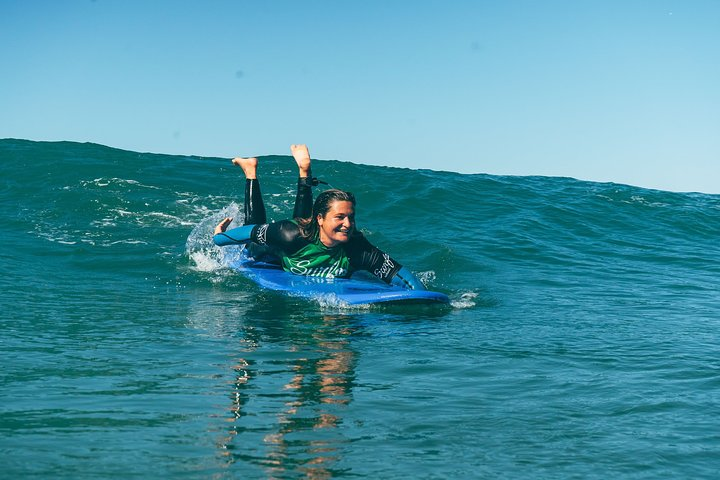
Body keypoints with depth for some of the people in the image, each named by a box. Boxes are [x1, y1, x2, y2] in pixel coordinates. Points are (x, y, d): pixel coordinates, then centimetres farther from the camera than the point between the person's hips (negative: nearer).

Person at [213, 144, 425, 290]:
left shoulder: (357, 248, -41)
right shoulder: (292, 234, -46)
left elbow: (395, 271, -38)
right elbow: (254, 232, -31)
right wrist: (220, 237, -17)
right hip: (273, 259, -3)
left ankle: (304, 172, 50)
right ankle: (251, 172, 38)